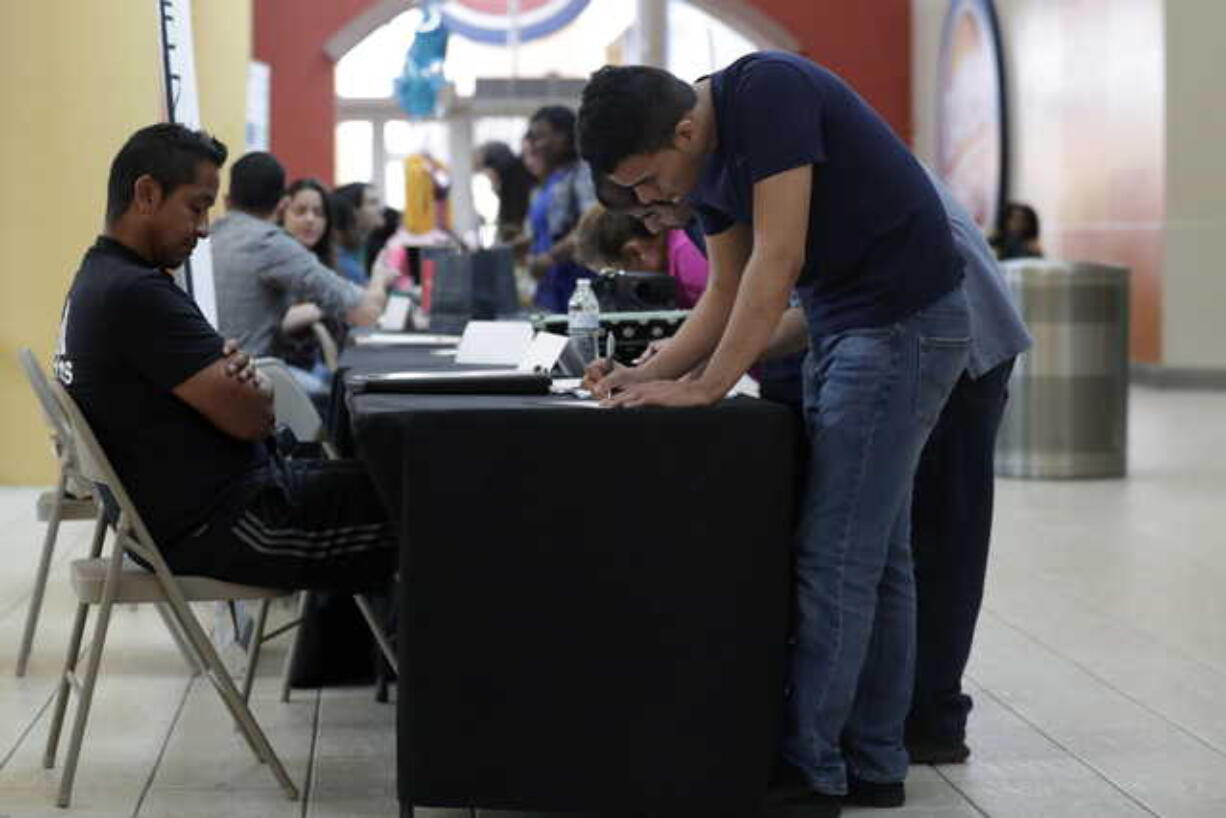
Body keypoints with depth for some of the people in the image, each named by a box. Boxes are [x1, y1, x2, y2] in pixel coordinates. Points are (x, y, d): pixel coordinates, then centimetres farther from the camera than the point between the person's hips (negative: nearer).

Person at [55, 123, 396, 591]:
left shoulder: (99, 279, 12)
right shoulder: (138, 294, -21)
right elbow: (252, 418, -20)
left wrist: (236, 374, -8)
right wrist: (255, 387, 2)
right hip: (218, 525, -10)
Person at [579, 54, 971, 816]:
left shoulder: (767, 92, -21)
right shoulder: (710, 165, 6)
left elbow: (777, 259, -24)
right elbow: (728, 296, 13)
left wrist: (704, 389, -20)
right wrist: (649, 375, 0)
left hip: (906, 321, -9)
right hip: (844, 324, 9)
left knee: (835, 555, -6)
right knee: (872, 551, 12)